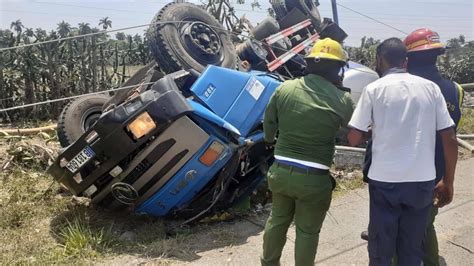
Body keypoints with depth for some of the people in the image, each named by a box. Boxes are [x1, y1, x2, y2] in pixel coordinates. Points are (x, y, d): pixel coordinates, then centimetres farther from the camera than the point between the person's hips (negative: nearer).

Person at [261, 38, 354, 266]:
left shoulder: (284, 88, -4)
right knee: (307, 231, 13)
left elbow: (268, 124, 7)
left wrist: (271, 140, 28)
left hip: (281, 171, 4)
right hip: (314, 178, -4)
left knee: (277, 220, 22)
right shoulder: (341, 99, -13)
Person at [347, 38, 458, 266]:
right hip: (423, 181, 3)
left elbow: (354, 139, -4)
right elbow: (450, 139, 3)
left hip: (384, 181, -2)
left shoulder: (374, 89, -3)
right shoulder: (431, 88, 4)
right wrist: (448, 182, 11)